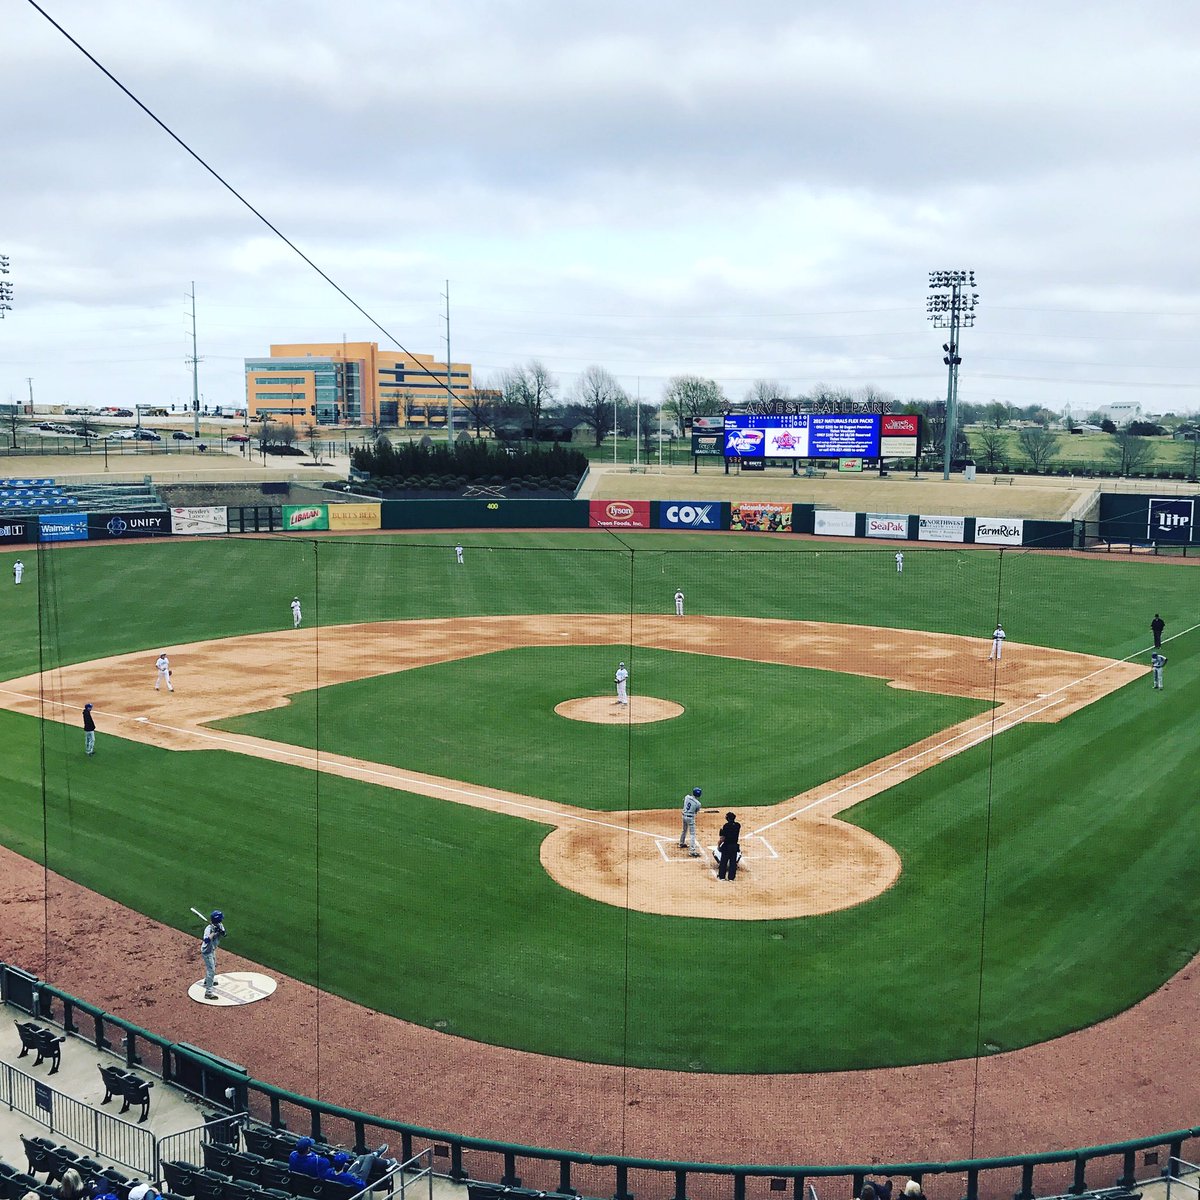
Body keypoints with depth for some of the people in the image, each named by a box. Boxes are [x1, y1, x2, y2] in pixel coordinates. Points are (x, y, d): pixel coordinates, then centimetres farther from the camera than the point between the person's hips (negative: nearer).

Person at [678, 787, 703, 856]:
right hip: (691, 818, -6)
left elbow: (683, 800, 18)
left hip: (684, 816, 6)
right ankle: (693, 851, -10)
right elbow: (696, 811, 0)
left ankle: (681, 843, 51)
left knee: (684, 830, 29)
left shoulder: (687, 797, -5)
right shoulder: (698, 803, -16)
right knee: (692, 834, -4)